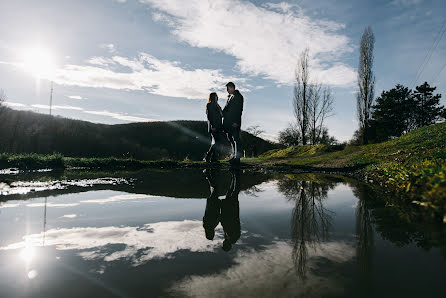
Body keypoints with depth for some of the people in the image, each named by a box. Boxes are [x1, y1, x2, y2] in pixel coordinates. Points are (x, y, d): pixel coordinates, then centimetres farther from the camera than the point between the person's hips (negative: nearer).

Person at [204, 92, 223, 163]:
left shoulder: (216, 105, 21)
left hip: (218, 127, 8)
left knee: (217, 142, 5)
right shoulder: (209, 105, -4)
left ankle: (214, 158, 8)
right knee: (216, 142, -13)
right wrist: (212, 126, -19)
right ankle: (207, 157, -7)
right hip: (214, 127, -8)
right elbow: (209, 116, -12)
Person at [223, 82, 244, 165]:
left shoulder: (238, 96, -6)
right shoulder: (230, 97, 21)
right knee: (231, 139, 11)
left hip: (234, 123, -9)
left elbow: (238, 110, -15)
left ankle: (237, 157, -8)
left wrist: (236, 122, -21)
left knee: (236, 139, -9)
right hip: (228, 122, 9)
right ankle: (234, 156, 17)